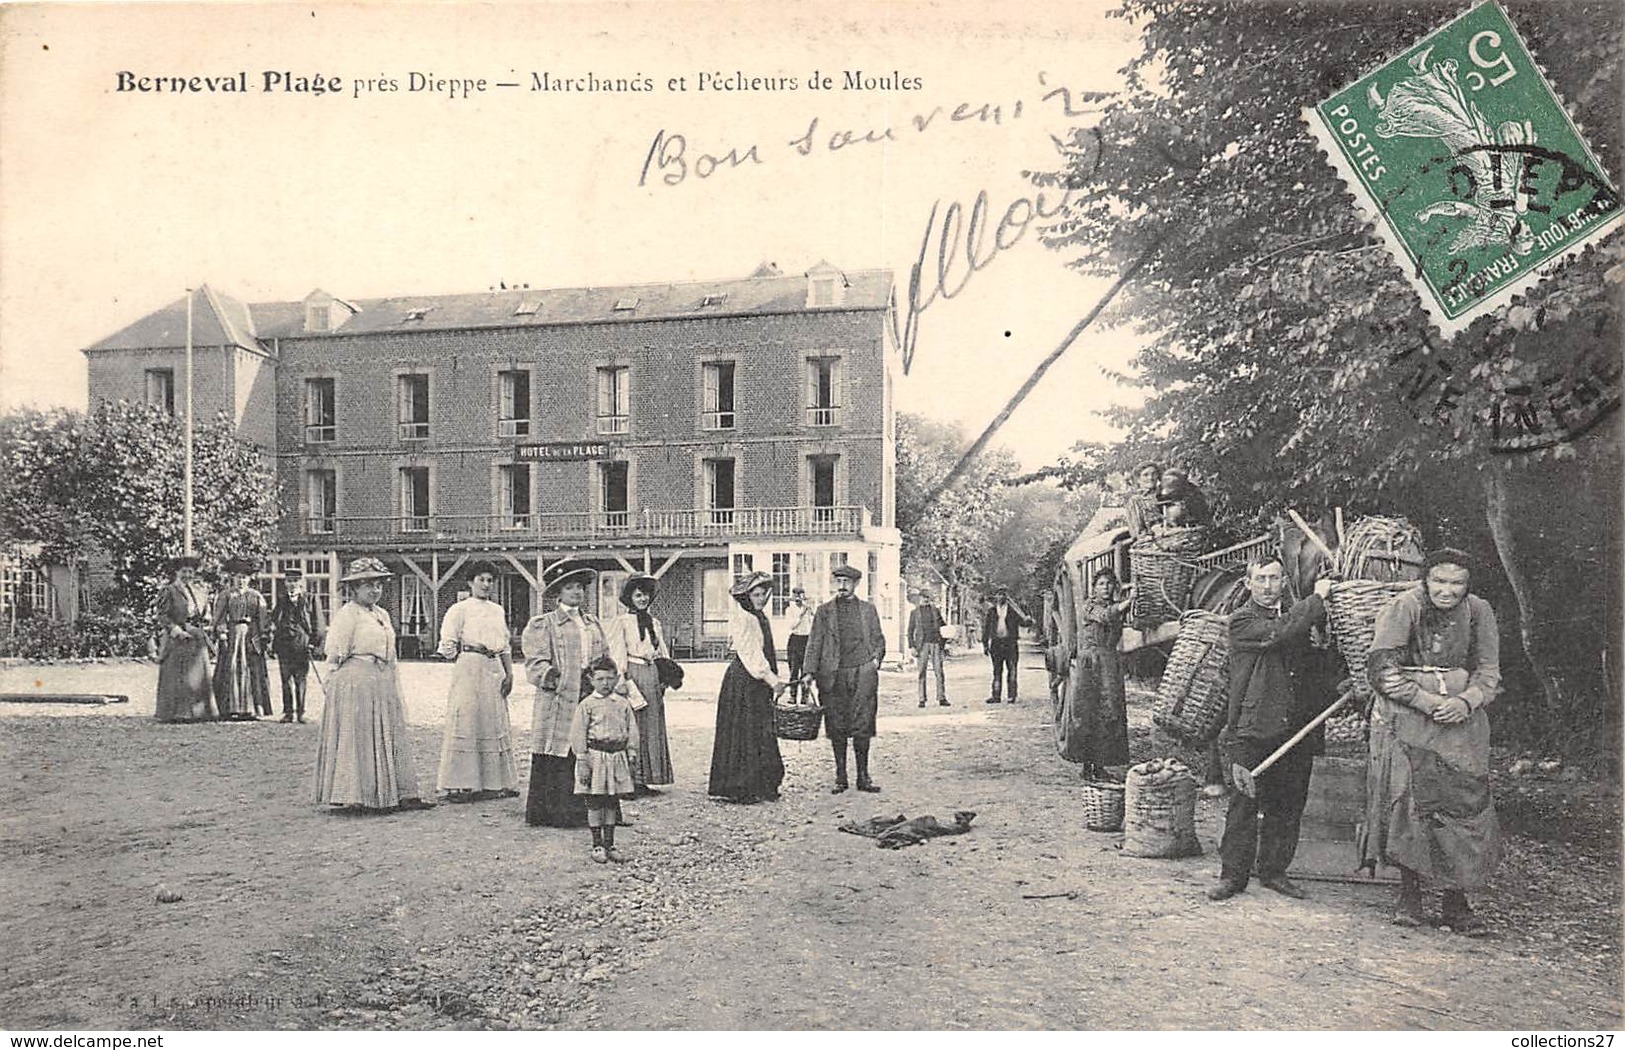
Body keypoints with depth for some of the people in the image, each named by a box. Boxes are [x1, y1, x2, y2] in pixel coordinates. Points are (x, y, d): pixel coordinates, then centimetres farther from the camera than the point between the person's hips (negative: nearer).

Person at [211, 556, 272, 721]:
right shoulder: (225, 596, 6)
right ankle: (232, 709, -2)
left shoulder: (256, 596, 11)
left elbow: (263, 618, 9)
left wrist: (266, 637, 2)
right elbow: (219, 618, 0)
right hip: (232, 635, -2)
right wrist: (221, 635, -12)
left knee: (254, 672, -1)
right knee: (231, 672, -5)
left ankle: (252, 709, 3)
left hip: (252, 637, 2)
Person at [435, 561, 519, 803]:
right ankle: (460, 786, -2)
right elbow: (448, 646, -5)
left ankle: (493, 783, 14)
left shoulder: (498, 610, 16)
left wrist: (509, 674, 9)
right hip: (469, 668, -6)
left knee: (495, 725, 7)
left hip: (494, 671, 6)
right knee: (466, 723, -6)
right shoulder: (460, 609, -1)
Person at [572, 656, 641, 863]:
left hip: (618, 756, 3)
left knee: (613, 803, 10)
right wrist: (583, 762, -9)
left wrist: (632, 757, 6)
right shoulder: (586, 705, -4)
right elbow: (578, 735, -5)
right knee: (594, 803, 2)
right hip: (595, 756, -3)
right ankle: (597, 845, 13)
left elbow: (632, 732, 10)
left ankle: (609, 844, 19)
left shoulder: (623, 704, 7)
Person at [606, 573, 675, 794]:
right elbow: (617, 656, -7)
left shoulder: (654, 623, 17)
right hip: (632, 675, -7)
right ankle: (631, 778, -4)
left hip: (652, 676, 7)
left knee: (652, 725, 7)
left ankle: (645, 778, 13)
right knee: (632, 726, -7)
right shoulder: (621, 622, -2)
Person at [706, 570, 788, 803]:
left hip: (760, 682, 9)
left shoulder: (761, 618, 15)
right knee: (744, 733, -4)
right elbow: (750, 655, -19)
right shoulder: (742, 619, -13)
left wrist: (774, 681, 13)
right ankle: (739, 789, 3)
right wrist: (772, 680, -21)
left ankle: (760, 786, 16)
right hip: (742, 681, -9)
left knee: (763, 733, 10)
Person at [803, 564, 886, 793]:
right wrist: (810, 671, -5)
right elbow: (814, 643, 5)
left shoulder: (868, 610, 12)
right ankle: (840, 777, 12)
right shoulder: (824, 611, 9)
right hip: (833, 676, 0)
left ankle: (863, 776, 8)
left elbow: (879, 639, 16)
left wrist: (876, 658, -2)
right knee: (837, 728, 3)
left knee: (862, 726, -1)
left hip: (862, 674, 0)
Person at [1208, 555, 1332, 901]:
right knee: (1244, 804, -3)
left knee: (1287, 805, 9)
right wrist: (1318, 598, -11)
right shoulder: (1242, 621, -3)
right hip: (1251, 730, -5)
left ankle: (1274, 870, 23)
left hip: (1296, 729, 5)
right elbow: (1278, 634, -20)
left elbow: (1316, 662, 24)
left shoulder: (1297, 615, 15)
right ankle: (1233, 875, 6)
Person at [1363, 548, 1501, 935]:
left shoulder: (1479, 612, 6)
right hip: (1407, 723, -3)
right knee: (1409, 804, -7)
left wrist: (1465, 702, -13)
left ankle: (1455, 904, 9)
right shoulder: (1403, 608, -6)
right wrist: (1430, 703, -19)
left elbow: (1489, 673, 7)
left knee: (1466, 806, -2)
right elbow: (1381, 668, -12)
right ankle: (1409, 895, 8)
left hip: (1463, 721, 3)